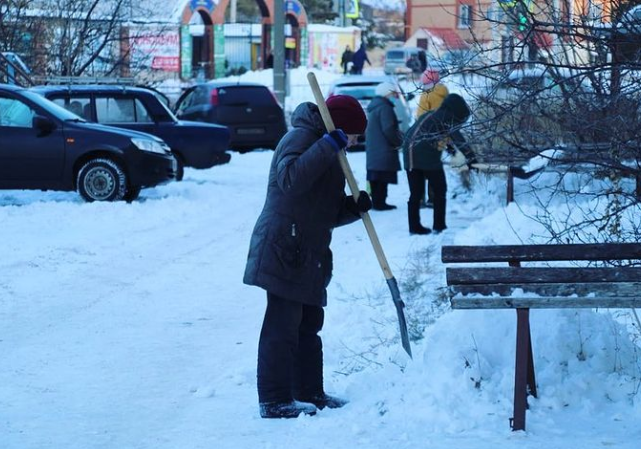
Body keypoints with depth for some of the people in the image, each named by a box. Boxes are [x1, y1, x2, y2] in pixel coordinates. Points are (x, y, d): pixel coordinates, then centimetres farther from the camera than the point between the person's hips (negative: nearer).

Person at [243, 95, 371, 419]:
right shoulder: (300, 138, -8)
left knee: (309, 325, 16)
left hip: (308, 256, 10)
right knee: (282, 326, -9)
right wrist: (329, 146, -27)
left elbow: (329, 214, 21)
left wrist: (355, 206, 1)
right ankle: (274, 401, -7)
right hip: (282, 250, -10)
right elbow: (290, 177, -28)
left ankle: (309, 392, 26)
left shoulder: (329, 156, 22)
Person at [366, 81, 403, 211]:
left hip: (372, 150, 10)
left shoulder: (373, 107, 18)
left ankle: (377, 202, 17)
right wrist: (398, 142, -8)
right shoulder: (384, 107, -14)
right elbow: (388, 129, -23)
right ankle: (380, 203, -9)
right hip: (384, 151, -10)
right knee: (383, 178, -8)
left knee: (375, 178, 13)